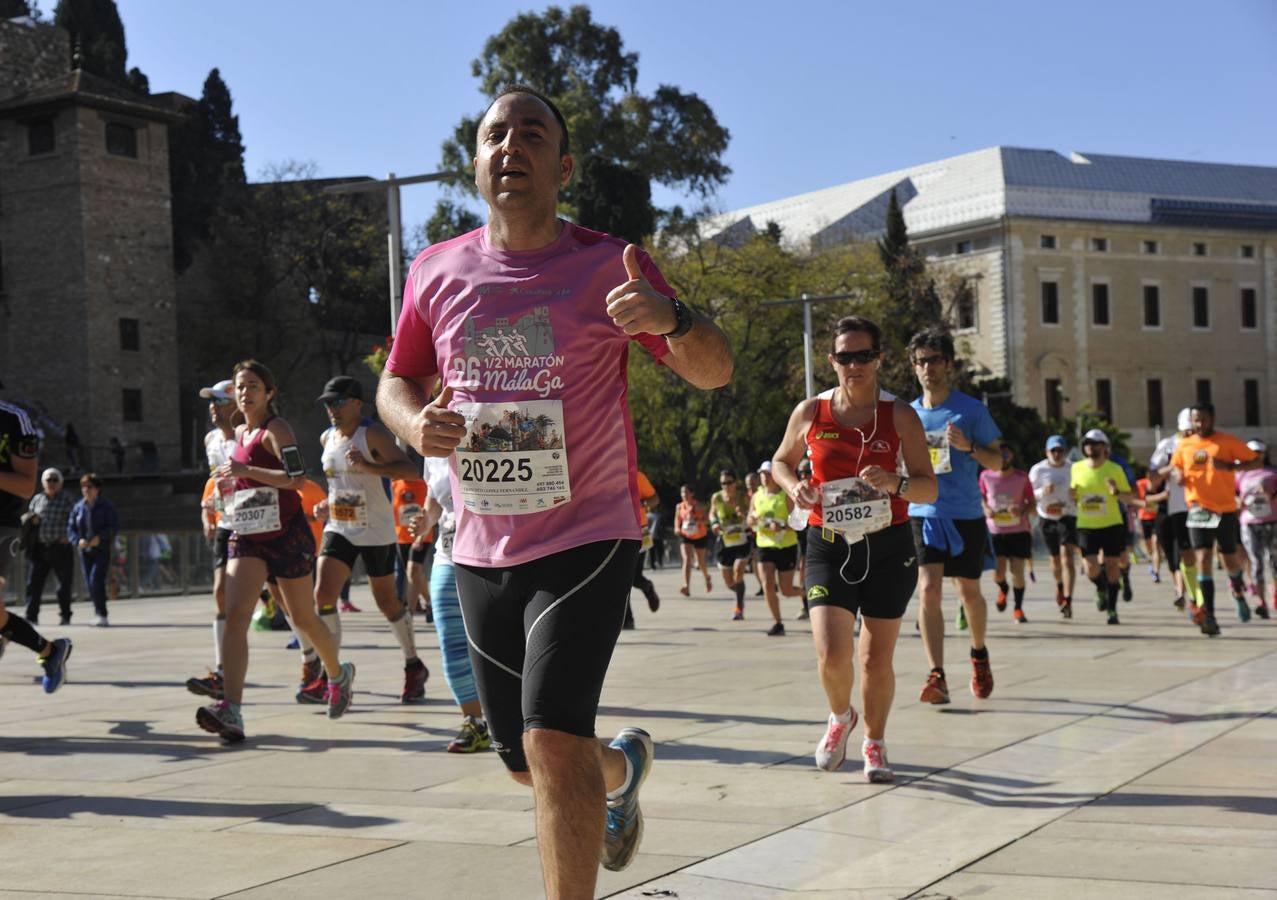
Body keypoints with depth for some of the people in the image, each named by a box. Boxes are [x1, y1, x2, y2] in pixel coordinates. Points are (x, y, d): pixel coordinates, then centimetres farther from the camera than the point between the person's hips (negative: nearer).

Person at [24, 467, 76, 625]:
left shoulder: (66, 498, 3)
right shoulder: (37, 499, 12)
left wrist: (68, 536, -12)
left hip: (60, 547, -3)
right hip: (39, 547, 3)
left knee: (64, 583, 2)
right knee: (34, 582, -3)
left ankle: (65, 616, 13)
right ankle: (31, 616, -1)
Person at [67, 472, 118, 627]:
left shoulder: (106, 506, -2)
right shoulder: (78, 507, 8)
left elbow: (115, 527, -8)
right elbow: (71, 529, 8)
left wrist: (100, 537, -22)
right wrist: (78, 540, -12)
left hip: (103, 549, -4)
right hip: (85, 551, 4)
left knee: (96, 581, -19)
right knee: (90, 585, 4)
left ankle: (102, 615, -14)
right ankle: (99, 613, 19)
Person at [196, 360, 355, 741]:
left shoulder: (275, 429, -9)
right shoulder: (239, 433, 14)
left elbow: (298, 478, -22)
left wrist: (246, 471, -26)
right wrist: (232, 481, 14)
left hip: (287, 535, -6)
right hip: (246, 537, 6)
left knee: (303, 619, 8)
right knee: (235, 615, -14)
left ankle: (339, 675, 37)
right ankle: (230, 711, -25)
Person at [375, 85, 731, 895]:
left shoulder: (606, 264, -8)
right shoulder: (437, 271, 2)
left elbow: (715, 372, -9)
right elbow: (397, 383, 13)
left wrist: (670, 320, -32)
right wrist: (414, 423, -12)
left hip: (586, 539, -4)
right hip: (482, 550, 5)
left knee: (553, 743, -20)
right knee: (528, 763, 16)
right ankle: (624, 767, 49)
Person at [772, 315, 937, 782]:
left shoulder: (900, 415, -3)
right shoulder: (810, 413, 0)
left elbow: (930, 488, -3)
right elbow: (781, 461, 17)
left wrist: (894, 483, -24)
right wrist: (793, 486, -5)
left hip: (888, 549, 0)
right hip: (828, 547, 0)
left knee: (877, 659, 4)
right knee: (831, 654, -13)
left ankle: (874, 743, 30)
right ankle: (840, 717, 21)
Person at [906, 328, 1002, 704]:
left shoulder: (971, 409, -1)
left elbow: (996, 462, 1)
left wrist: (968, 446, -18)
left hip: (966, 514, -1)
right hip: (922, 513, 1)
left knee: (969, 591, 11)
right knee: (928, 590, -14)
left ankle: (979, 654, 38)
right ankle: (936, 675, -14)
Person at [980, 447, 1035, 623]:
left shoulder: (1022, 477, -4)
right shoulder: (986, 476, -1)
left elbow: (1032, 504, 2)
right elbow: (981, 497, 14)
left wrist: (1022, 511, -20)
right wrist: (986, 509, -8)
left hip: (1019, 531, -1)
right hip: (995, 531, 1)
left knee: (1017, 572, -2)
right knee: (998, 573, -6)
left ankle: (1018, 609, 16)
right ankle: (1003, 589, 31)